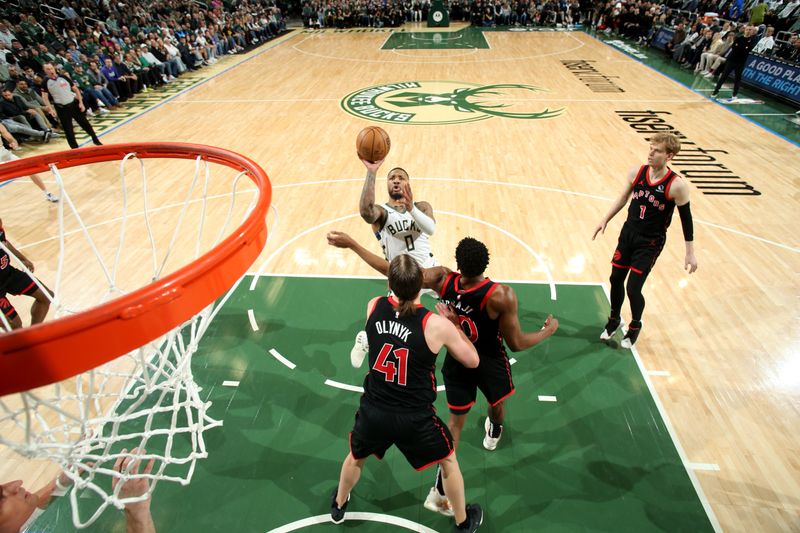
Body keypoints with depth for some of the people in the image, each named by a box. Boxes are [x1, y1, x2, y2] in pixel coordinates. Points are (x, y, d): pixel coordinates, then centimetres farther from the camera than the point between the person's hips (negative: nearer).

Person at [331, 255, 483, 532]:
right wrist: (454, 325, 3)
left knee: (355, 457, 35)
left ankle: (338, 506, 62)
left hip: (373, 411, 3)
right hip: (415, 419, -2)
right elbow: (472, 361, -5)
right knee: (449, 461, 29)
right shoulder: (437, 324, -22)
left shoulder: (374, 306, -13)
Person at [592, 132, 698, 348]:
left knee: (633, 289, -3)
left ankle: (635, 326, 27)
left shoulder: (676, 185, -18)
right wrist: (605, 220, 11)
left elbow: (686, 218, -9)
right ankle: (614, 319, 36)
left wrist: (690, 253, -7)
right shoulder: (636, 172, -6)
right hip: (628, 233, 4)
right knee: (615, 279, 12)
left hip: (650, 242, -4)